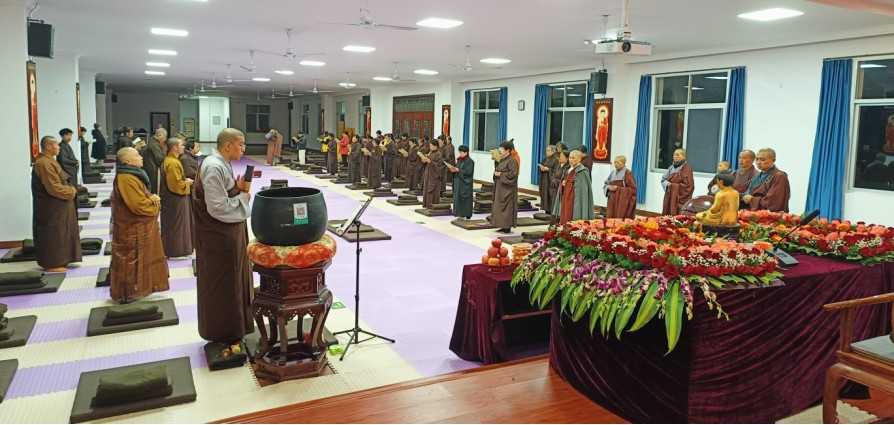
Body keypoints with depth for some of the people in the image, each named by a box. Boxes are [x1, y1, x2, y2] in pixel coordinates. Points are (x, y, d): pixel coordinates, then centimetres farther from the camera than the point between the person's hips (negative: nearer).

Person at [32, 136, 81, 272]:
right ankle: (52, 264, 6)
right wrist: (72, 191, -11)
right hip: (51, 208, -10)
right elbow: (54, 188, -25)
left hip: (56, 207, 10)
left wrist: (70, 189, 4)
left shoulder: (48, 161, 12)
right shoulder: (44, 164, -21)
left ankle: (56, 260, 25)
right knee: (52, 235, -2)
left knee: (56, 234, 17)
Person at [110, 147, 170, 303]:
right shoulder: (126, 179, -24)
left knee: (138, 259, 19)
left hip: (139, 227, 10)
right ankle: (128, 293, 11)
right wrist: (154, 202, -9)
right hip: (133, 229, -10)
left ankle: (137, 288, 31)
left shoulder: (132, 175, 9)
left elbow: (140, 197, 17)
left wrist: (152, 198, -5)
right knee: (132, 261, 0)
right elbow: (139, 205, -28)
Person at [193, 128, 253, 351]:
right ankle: (224, 334, 19)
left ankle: (234, 326, 35)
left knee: (233, 280, 20)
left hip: (229, 234, 10)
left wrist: (240, 188, -2)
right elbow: (218, 207, -25)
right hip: (220, 238, -10)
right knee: (222, 284, 4)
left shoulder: (222, 164, 8)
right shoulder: (214, 168, -22)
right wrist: (243, 193, -14)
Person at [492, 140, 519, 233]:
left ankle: (507, 227, 1)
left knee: (507, 207, -5)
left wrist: (501, 174, -17)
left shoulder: (512, 161, -14)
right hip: (500, 187, 10)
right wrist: (496, 172, 1)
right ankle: (503, 226, 17)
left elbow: (513, 174, -21)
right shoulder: (502, 160, 13)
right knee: (500, 207, 11)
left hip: (508, 188, -10)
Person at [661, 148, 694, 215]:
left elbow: (688, 186, -14)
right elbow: (663, 179, 15)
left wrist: (673, 185, -11)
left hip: (679, 199, -7)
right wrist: (667, 183, -7)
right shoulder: (671, 167, 14)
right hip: (669, 198, 7)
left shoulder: (686, 169, -8)